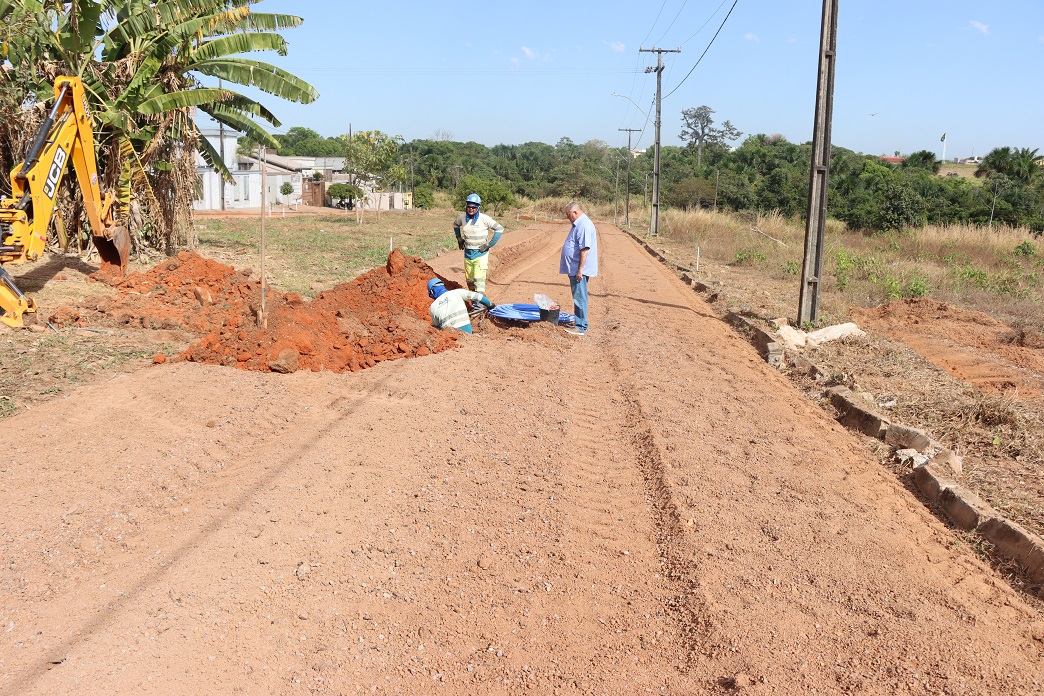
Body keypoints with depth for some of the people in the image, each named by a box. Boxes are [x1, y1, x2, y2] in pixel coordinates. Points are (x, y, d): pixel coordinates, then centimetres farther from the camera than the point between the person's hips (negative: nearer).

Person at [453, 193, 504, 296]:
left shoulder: (484, 218, -15)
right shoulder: (463, 217, 1)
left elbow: (499, 229, -12)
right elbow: (455, 224, 25)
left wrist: (489, 244, -13)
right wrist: (459, 238, 15)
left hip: (480, 254, -5)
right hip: (468, 253, 6)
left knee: (479, 280, -15)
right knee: (469, 280, 13)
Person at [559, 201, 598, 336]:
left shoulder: (584, 225, -19)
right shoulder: (578, 224, 15)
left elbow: (585, 249, -25)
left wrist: (580, 270, -25)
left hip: (579, 270, -11)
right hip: (574, 269, 11)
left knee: (580, 298, -6)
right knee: (578, 297, 16)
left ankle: (581, 327, -2)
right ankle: (579, 323, 24)